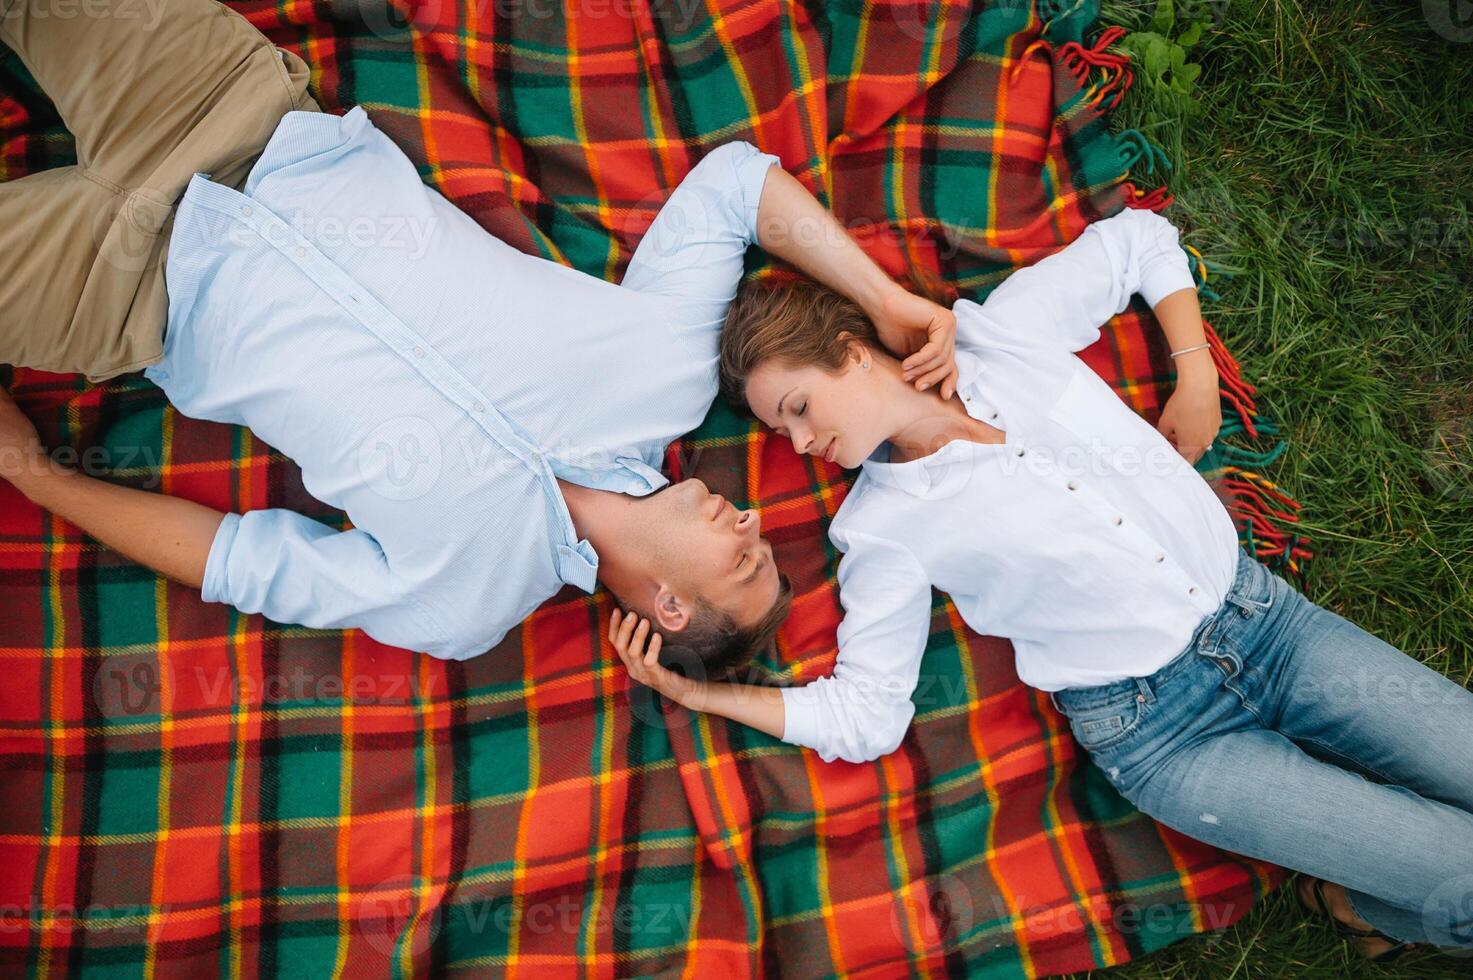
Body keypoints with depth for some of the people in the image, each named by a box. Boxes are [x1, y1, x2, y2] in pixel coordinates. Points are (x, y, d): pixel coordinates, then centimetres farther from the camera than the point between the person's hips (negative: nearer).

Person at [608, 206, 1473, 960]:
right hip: (1160, 730, -3)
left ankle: (1364, 896, 25)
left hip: (1261, 611, 4)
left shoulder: (1008, 331, 0)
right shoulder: (882, 529, -6)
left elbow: (1141, 239, 14)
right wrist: (697, 692, -13)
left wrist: (1197, 377, 4)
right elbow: (865, 715, -6)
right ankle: (1364, 901, 20)